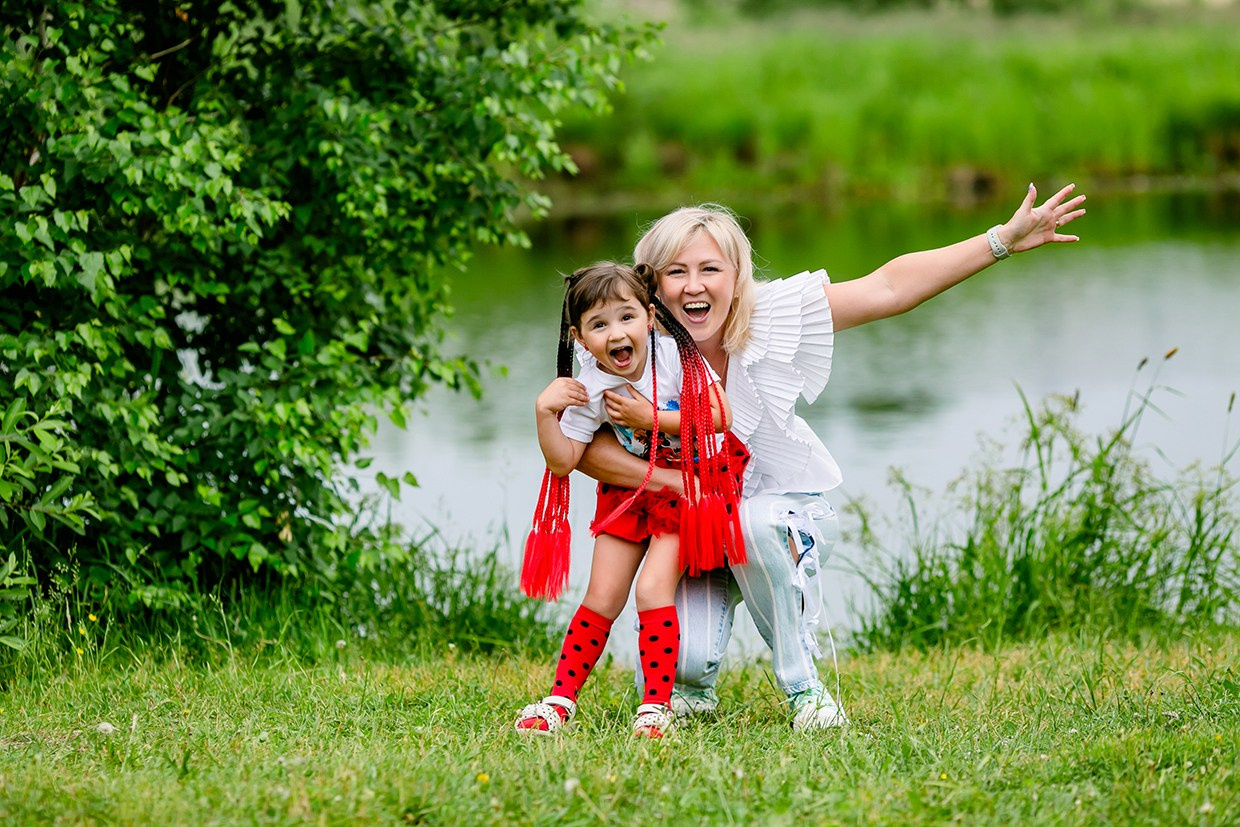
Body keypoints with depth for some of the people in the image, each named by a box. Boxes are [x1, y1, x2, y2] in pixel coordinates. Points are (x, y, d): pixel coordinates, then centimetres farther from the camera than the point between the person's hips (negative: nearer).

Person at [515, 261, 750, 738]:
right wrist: (545, 413, -28)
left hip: (689, 487, -3)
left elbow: (720, 416, -22)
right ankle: (561, 701, 9)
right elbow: (563, 462, -13)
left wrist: (652, 418, -25)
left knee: (653, 590, -17)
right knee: (602, 599, 0)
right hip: (630, 491, 3)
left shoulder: (674, 354, -20)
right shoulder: (589, 389, -14)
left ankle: (657, 707, -10)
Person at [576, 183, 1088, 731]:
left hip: (789, 514, 0)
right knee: (680, 661, -24)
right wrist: (676, 481, -33)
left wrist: (1004, 239, -22)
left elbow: (887, 289, -18)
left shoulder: (771, 317, -18)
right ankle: (694, 689, 17)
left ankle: (802, 685, -16)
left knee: (749, 522, -36)